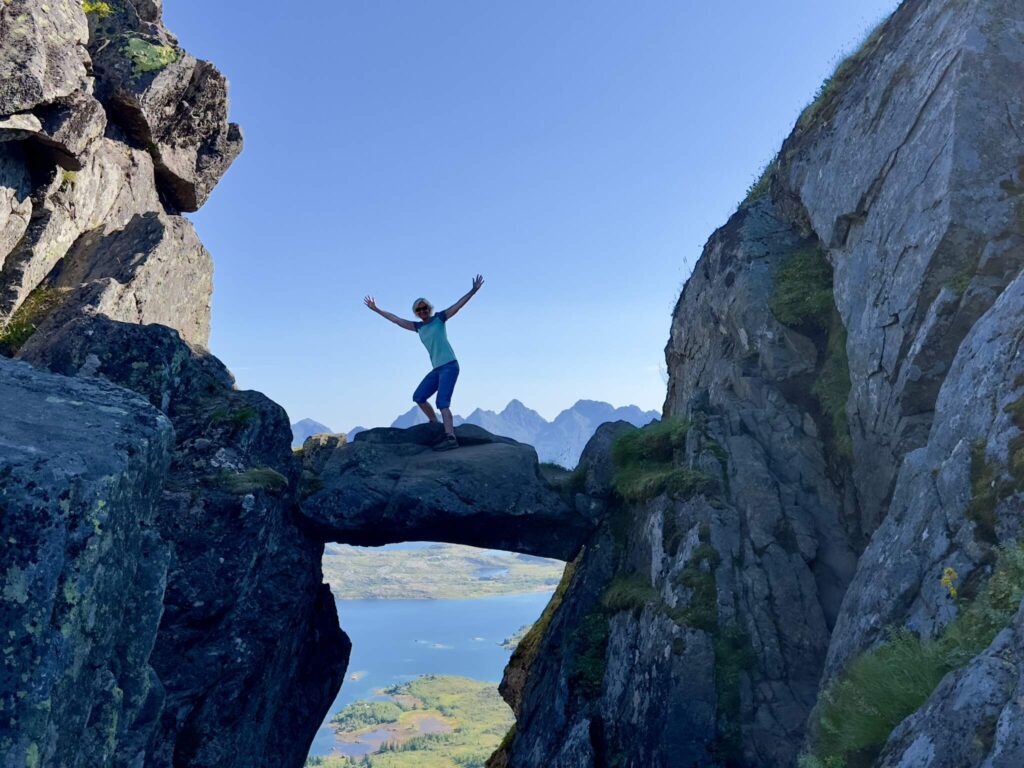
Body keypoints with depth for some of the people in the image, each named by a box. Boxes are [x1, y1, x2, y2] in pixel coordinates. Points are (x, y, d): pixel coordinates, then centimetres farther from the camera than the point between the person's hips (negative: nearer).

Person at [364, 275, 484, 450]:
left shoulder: (439, 318, 0)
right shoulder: (418, 327, 14)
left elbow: (458, 305, -8)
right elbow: (396, 320, 21)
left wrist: (473, 290, -19)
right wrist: (376, 309, 24)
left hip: (449, 366, -8)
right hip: (437, 369, 8)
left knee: (442, 402, -19)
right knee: (418, 397, 11)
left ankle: (451, 438, -28)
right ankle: (435, 425, 22)